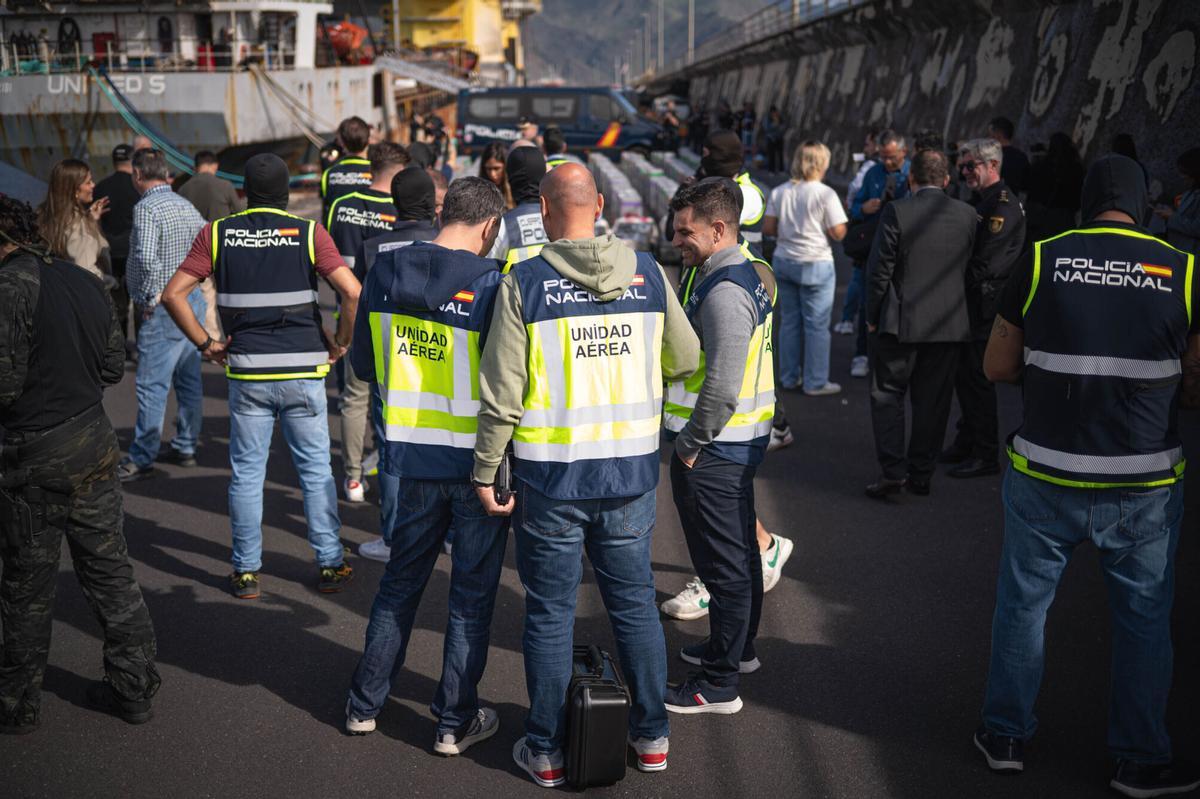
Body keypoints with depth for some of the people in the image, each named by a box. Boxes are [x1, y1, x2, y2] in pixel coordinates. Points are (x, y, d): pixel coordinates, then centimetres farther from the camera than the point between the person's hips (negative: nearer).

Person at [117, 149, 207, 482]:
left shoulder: (146, 207, -15)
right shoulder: (186, 205, 10)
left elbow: (146, 258, -27)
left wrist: (147, 298, -16)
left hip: (163, 307, -9)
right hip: (193, 300, 9)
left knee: (152, 385, -3)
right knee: (188, 379, 15)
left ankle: (141, 459, 2)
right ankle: (185, 447, 24)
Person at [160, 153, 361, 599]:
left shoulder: (217, 234, 1)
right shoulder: (309, 233, -3)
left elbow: (173, 295, -2)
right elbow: (352, 292, -14)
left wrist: (205, 344, 5)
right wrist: (340, 344, -1)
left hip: (247, 372, 1)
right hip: (303, 371, -1)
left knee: (246, 472, 10)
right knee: (316, 469, 10)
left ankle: (246, 571, 15)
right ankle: (330, 565, 15)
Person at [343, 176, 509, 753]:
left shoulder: (385, 272, -2)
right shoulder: (490, 283, -17)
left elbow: (363, 363, 8)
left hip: (412, 453, 4)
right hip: (478, 461, -4)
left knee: (401, 578, 21)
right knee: (471, 593, 11)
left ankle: (364, 703, 31)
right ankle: (456, 721, 20)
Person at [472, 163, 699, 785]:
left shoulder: (524, 283, -10)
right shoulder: (647, 272, -1)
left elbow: (501, 392, -10)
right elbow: (685, 361, 9)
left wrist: (486, 470, -1)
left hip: (550, 475, -3)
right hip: (631, 472, 3)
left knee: (549, 613, 9)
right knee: (635, 602, 16)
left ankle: (546, 749, 21)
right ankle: (651, 735, 28)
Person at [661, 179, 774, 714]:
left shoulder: (725, 292, -22)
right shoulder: (751, 275, 10)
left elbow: (722, 386, -27)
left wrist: (690, 444, -16)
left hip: (714, 448, -10)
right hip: (742, 440, 10)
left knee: (724, 562, -1)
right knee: (740, 549, 22)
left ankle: (719, 684, 9)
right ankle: (737, 647, 39)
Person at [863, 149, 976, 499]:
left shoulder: (896, 212, -10)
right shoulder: (967, 215, 1)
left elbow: (879, 270, -9)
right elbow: (968, 269, 7)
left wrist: (872, 316, 1)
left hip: (901, 322, -3)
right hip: (950, 324, 3)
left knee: (887, 395, 7)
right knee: (933, 401, 11)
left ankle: (893, 470, -1)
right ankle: (921, 474, 16)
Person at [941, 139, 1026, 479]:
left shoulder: (1004, 205, -16)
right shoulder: (983, 201, 15)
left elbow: (984, 263, -21)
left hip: (986, 306, -10)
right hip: (972, 302, 10)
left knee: (977, 377, -4)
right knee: (963, 374, 16)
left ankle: (985, 455, 4)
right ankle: (967, 441, 28)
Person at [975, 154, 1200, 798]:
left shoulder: (1040, 260, -6)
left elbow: (997, 366, 1)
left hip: (1045, 476, 0)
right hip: (1144, 485, 0)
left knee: (1023, 603, 16)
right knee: (1144, 620, 15)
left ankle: (1006, 735, 29)